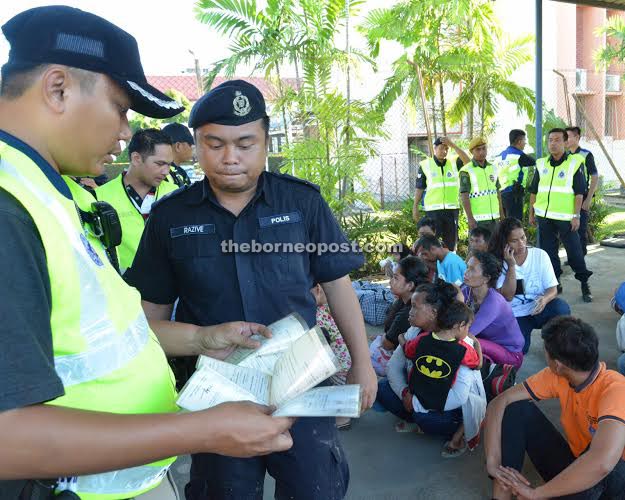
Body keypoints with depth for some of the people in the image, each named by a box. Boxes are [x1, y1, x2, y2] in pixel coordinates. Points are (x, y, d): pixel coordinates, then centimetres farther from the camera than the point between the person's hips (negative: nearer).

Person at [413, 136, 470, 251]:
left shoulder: (453, 163, 7)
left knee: (451, 242, 9)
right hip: (433, 209, -2)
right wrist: (415, 206, 0)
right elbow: (419, 188, 4)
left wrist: (453, 145, -15)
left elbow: (467, 161, -12)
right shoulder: (425, 165, 2)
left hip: (452, 208, 2)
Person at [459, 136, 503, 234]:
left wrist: (502, 214, 15)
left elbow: (497, 192, 17)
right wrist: (470, 218, -18)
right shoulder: (466, 171, -7)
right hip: (477, 219, -6)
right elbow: (464, 196, -12)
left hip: (493, 217, 6)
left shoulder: (492, 168, 13)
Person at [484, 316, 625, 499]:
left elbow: (601, 463, -46)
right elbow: (500, 402, -9)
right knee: (517, 408, -11)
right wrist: (493, 462, -23)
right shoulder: (556, 376, -11)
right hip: (572, 470, 6)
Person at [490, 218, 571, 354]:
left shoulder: (540, 255, -5)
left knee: (561, 308, -30)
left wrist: (545, 299, -31)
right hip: (516, 316, -1)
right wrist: (511, 265, -24)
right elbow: (508, 296, -17)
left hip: (539, 310, 1)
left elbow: (553, 288, -7)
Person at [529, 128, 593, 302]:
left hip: (565, 217, -4)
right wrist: (531, 213, 12)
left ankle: (585, 284, 13)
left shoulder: (574, 163, -3)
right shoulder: (541, 164, 9)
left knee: (574, 251, -1)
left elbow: (579, 192, -5)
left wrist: (576, 216, -11)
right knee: (548, 251, 10)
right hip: (544, 216, 4)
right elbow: (534, 191, 14)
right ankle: (555, 281, 23)